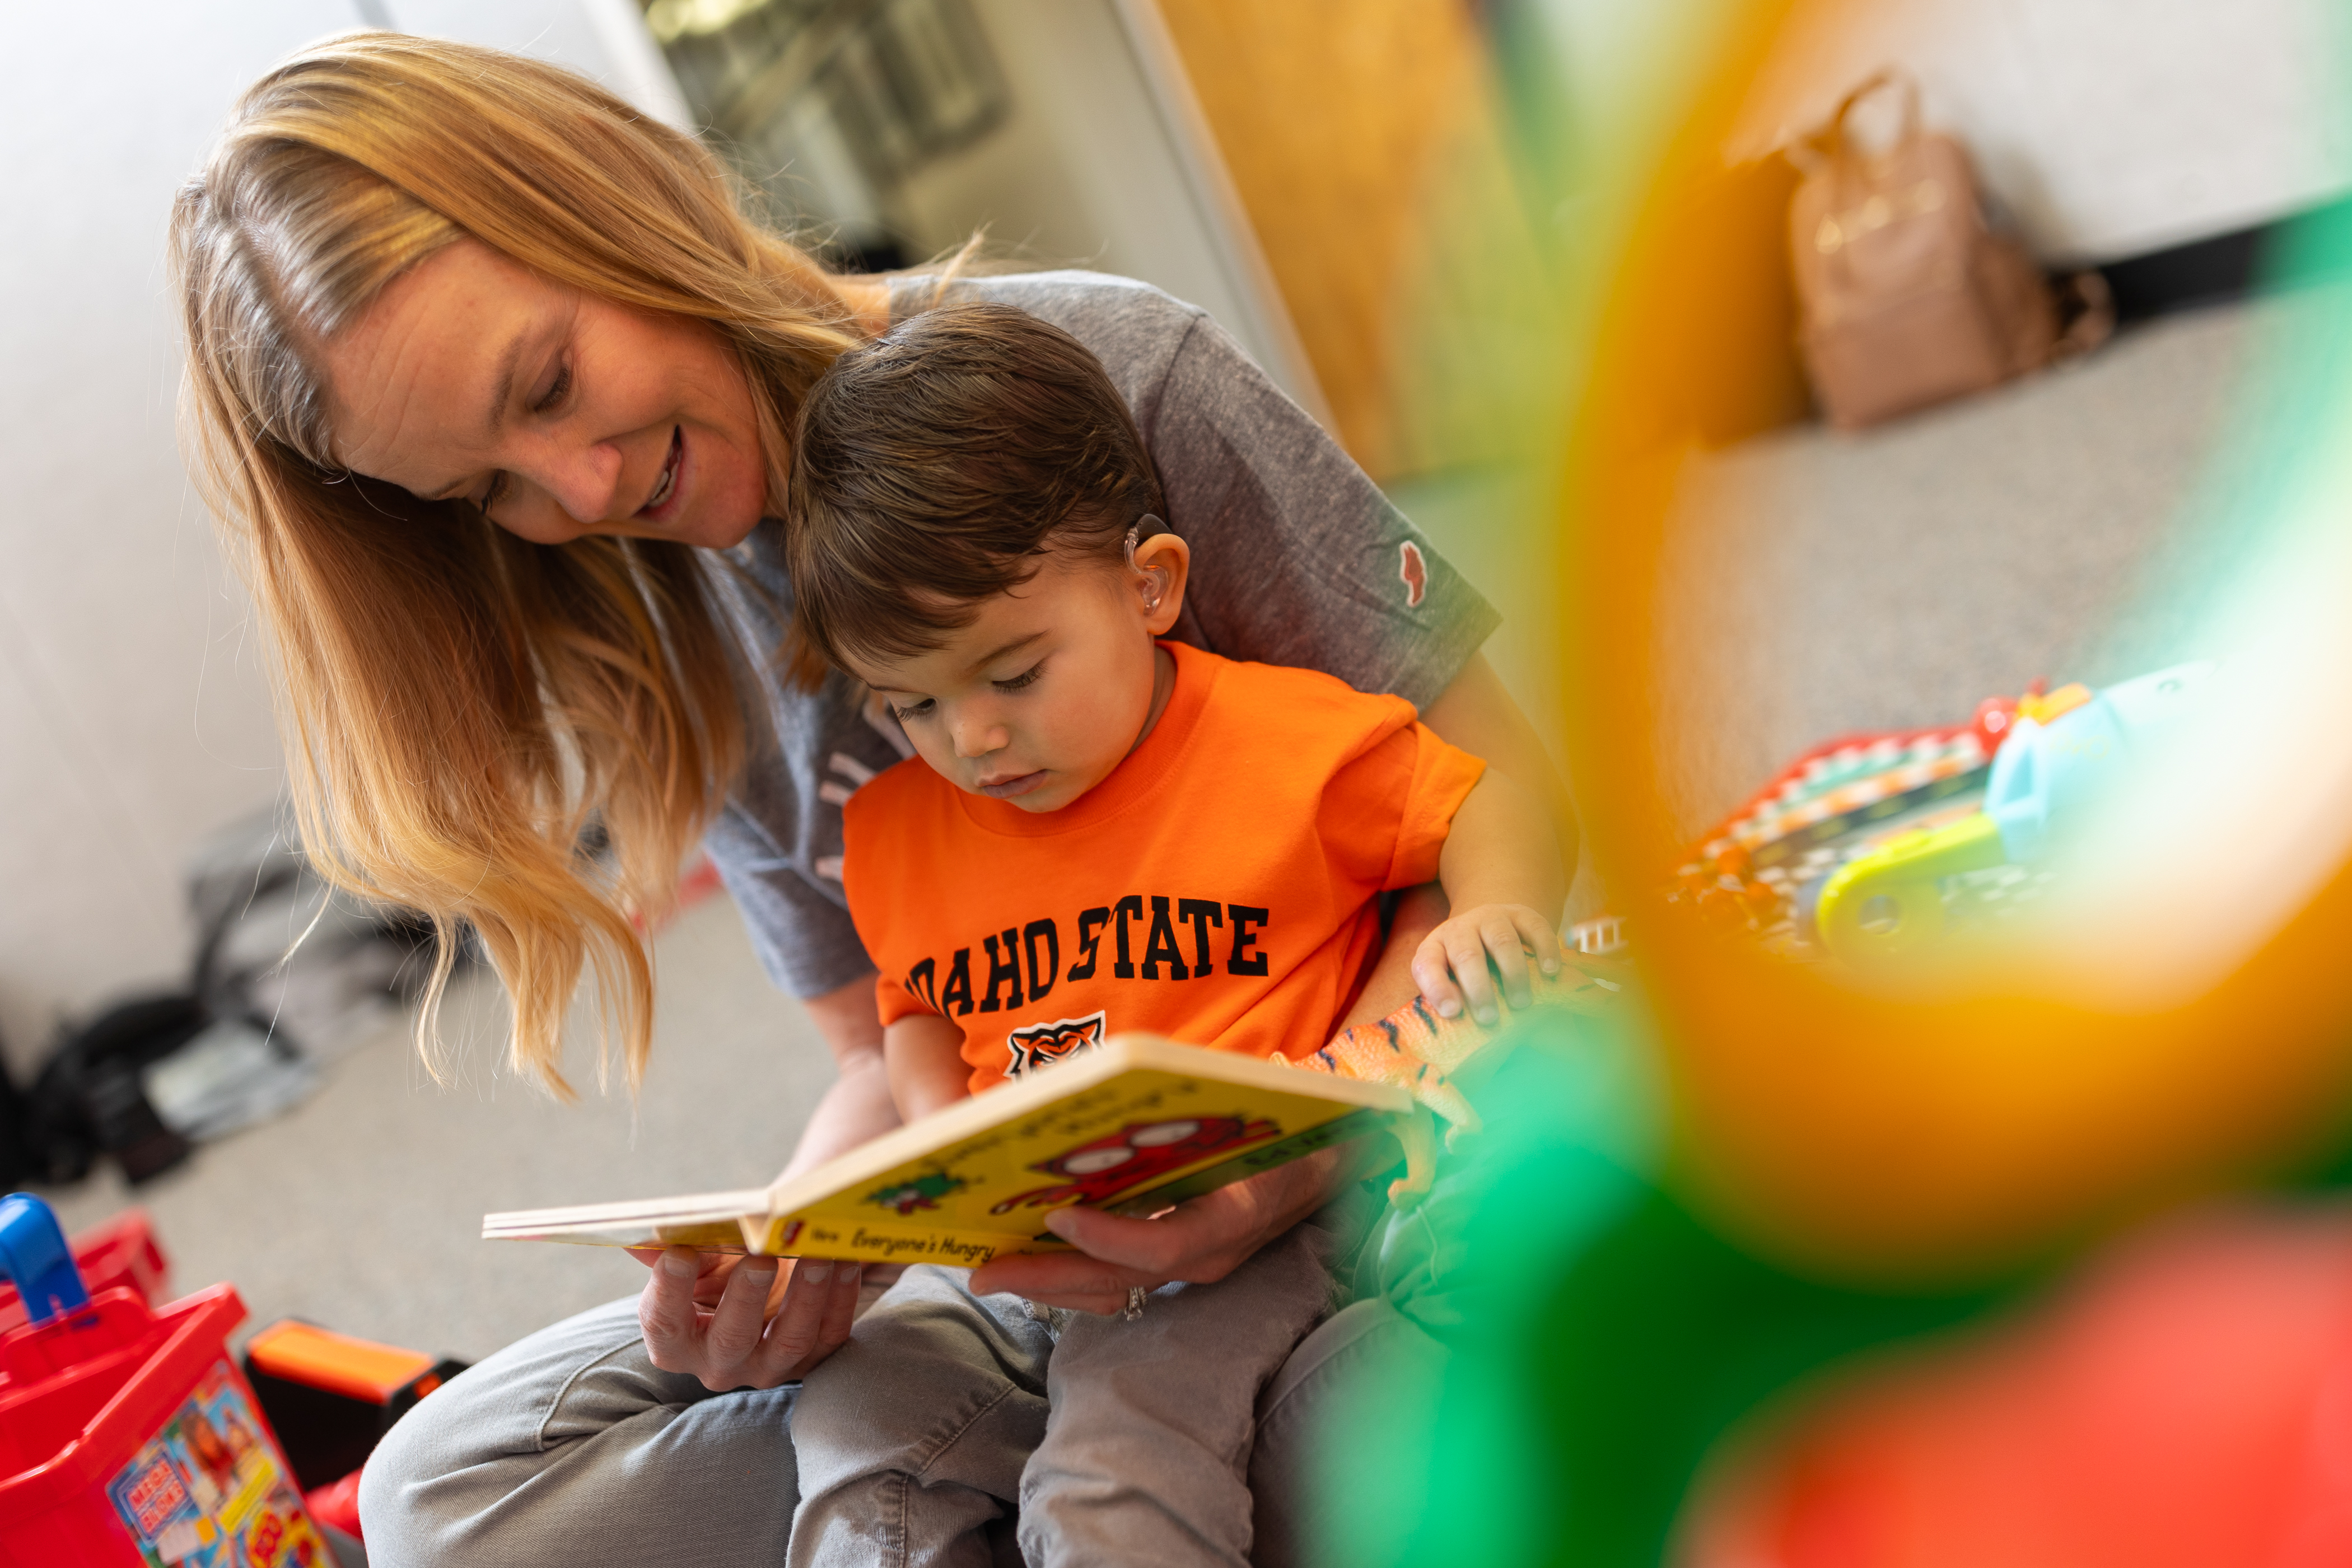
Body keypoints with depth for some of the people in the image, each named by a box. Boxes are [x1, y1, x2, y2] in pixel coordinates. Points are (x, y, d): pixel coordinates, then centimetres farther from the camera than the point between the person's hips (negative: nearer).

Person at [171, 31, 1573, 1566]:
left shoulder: (1106, 370, -13)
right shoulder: (675, 662, 2)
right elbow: (899, 1056, 7)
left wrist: (1308, 1148, -27)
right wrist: (793, 1254, -16)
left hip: (1381, 1139, -4)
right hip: (1046, 1261, 5)